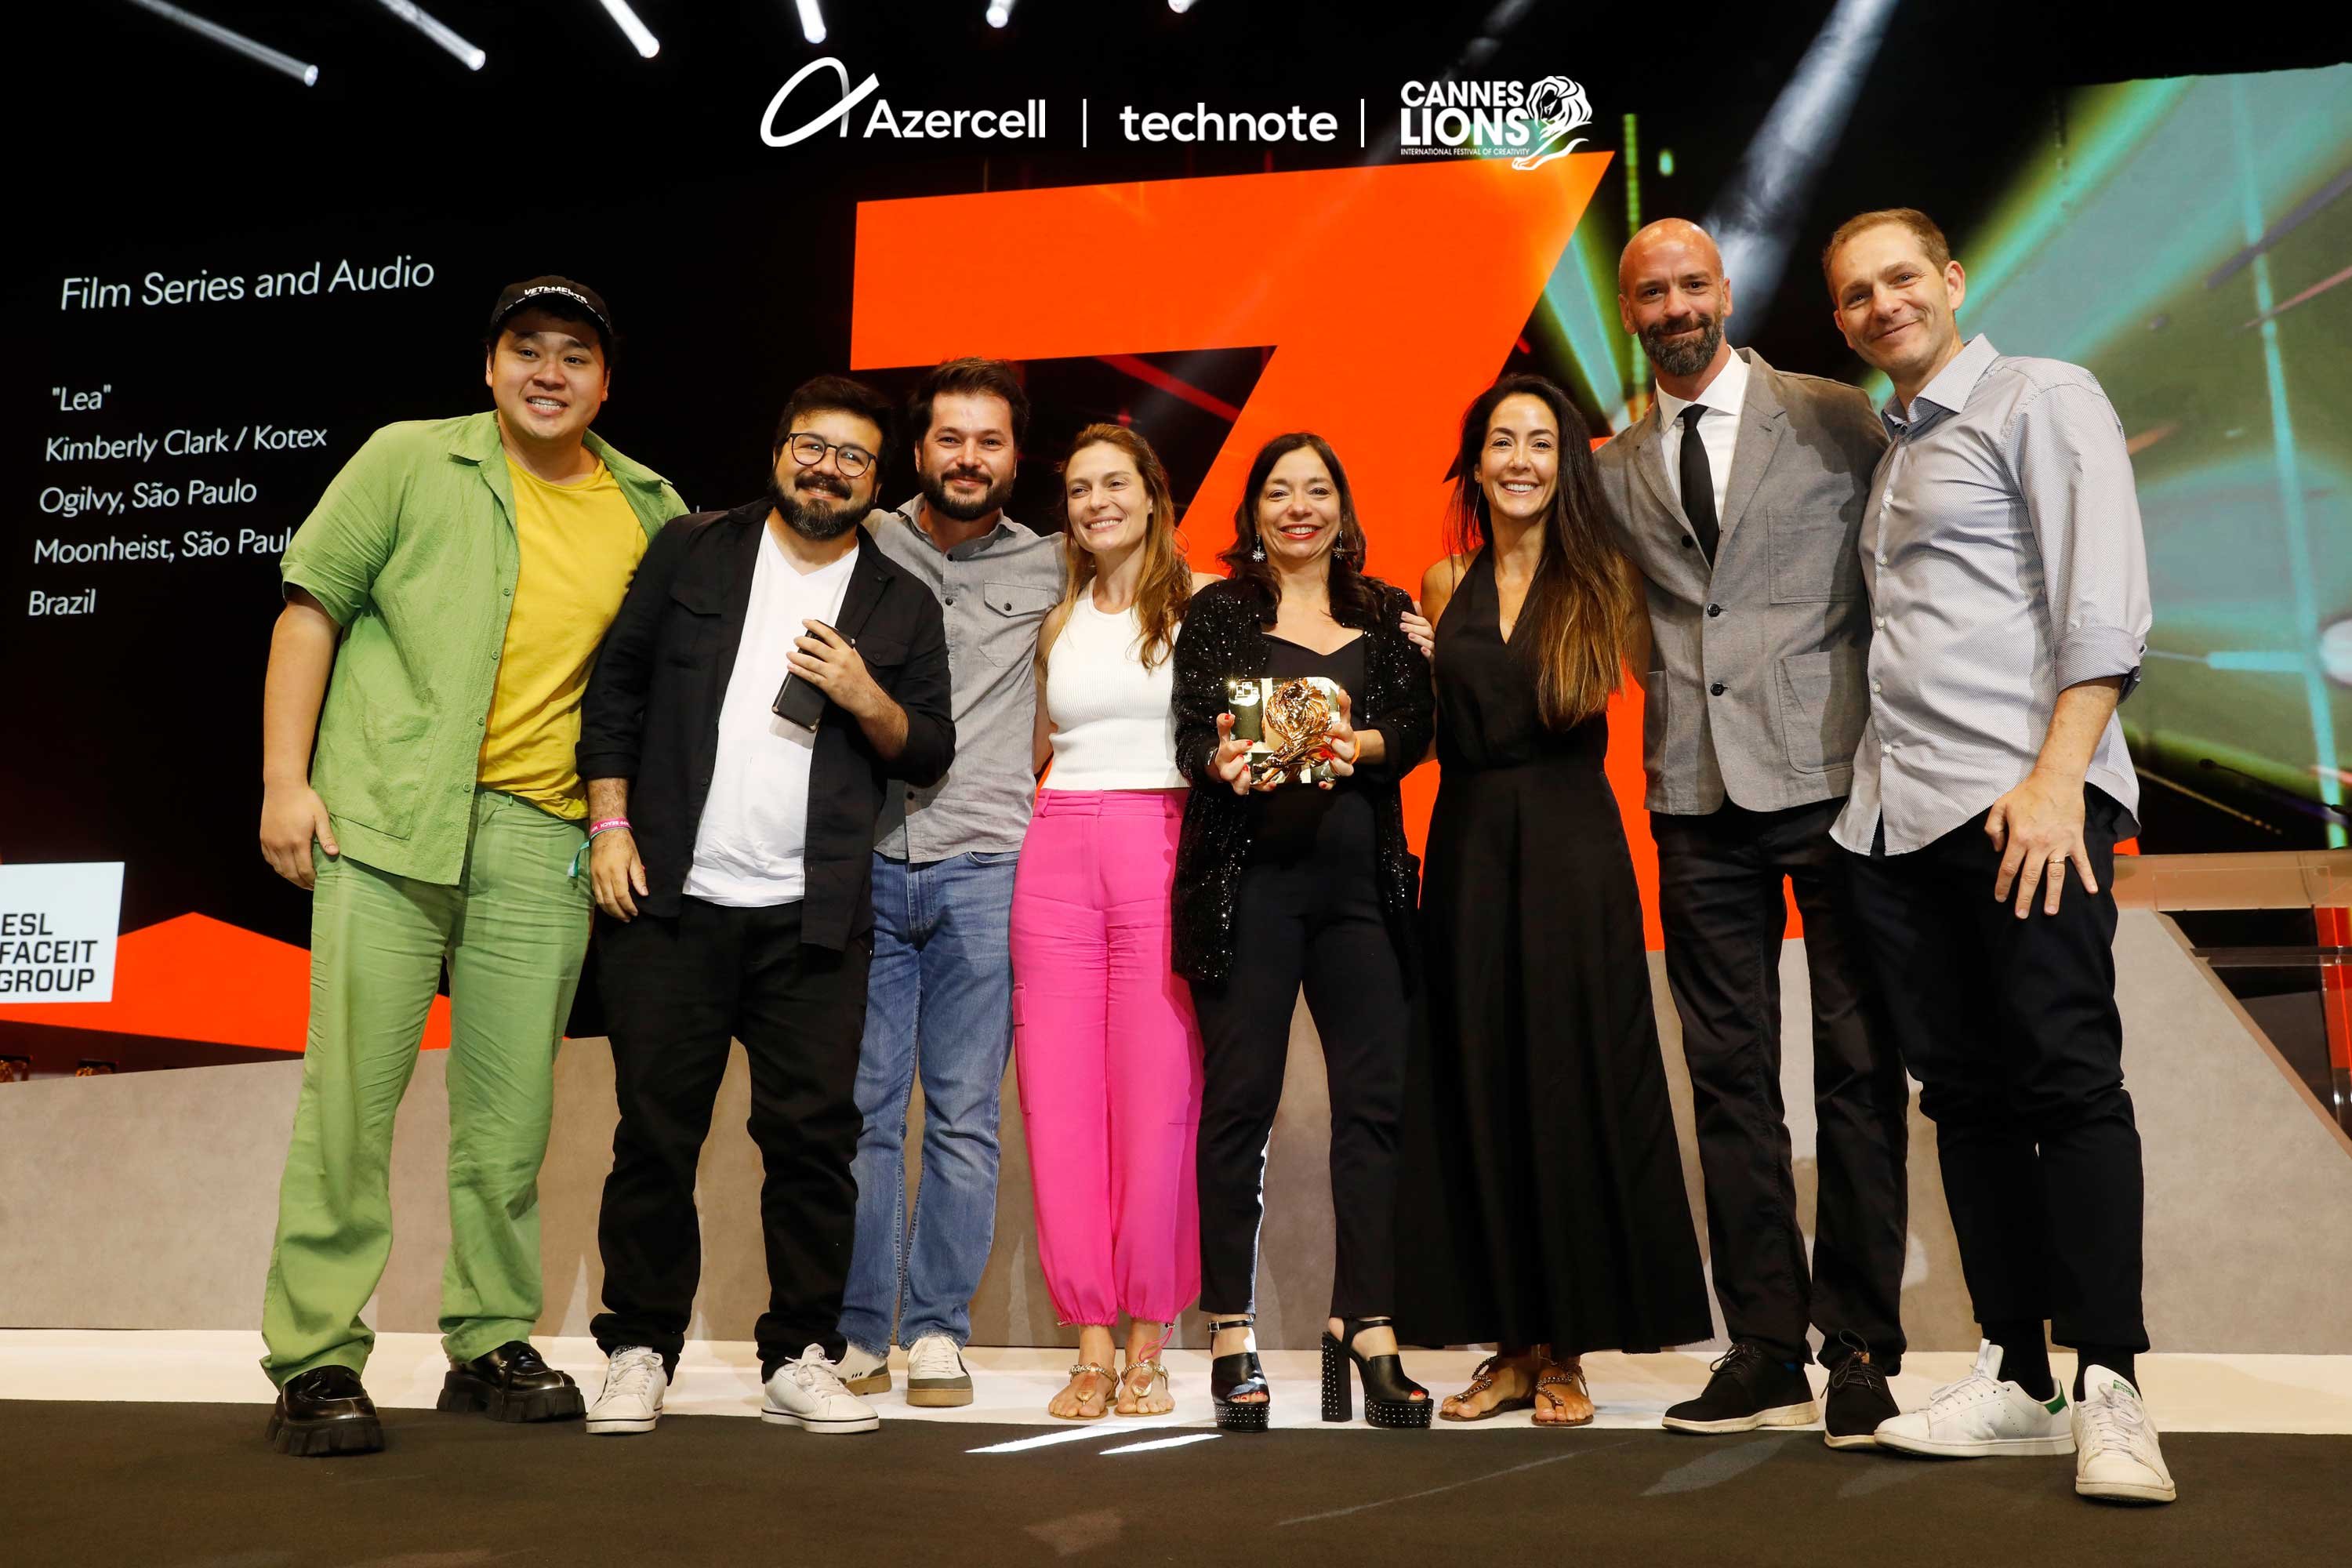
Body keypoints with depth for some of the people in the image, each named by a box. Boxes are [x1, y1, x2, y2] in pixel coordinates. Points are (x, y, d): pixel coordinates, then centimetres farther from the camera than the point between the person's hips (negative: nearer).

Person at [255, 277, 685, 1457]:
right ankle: (314, 1362, 7)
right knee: (352, 1090, -3)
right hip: (388, 818, -2)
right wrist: (284, 777, -5)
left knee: (510, 1108, 6)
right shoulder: (410, 461, 5)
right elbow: (311, 607, 4)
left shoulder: (651, 509, 12)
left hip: (543, 838, 3)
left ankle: (490, 1344, 19)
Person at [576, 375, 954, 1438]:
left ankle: (802, 1357, 15)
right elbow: (616, 684, 9)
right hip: (671, 903, 0)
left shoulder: (902, 606, 12)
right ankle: (639, 1352, 19)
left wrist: (865, 697, -9)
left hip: (814, 921, 1)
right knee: (655, 1133, 4)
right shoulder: (691, 552, 10)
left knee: (814, 1138, 1)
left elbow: (929, 753, 11)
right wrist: (610, 820, -1)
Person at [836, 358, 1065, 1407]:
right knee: (863, 1105, 1)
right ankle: (857, 1330, 14)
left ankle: (937, 1331, 15)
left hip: (984, 869, 0)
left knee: (964, 1116, 3)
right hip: (867, 861, 0)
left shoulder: (1048, 569, 10)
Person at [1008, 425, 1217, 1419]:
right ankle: (1091, 1342, 10)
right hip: (1057, 855, 4)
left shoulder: (1202, 601, 6)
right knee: (1059, 1100, 0)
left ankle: (1148, 1343, 11)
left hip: (1163, 847, -4)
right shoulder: (1057, 619, 18)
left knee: (1158, 1095, -3)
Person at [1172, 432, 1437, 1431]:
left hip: (1359, 873, 3)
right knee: (1238, 1103, -1)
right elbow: (1190, 735, 0)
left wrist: (1361, 744, -16)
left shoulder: (1384, 613, 17)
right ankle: (1231, 1338, 9)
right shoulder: (1217, 612, 10)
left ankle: (1367, 1329, 11)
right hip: (1246, 872, -2)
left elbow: (1416, 725, 5)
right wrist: (1224, 761, -22)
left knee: (1374, 1098, 0)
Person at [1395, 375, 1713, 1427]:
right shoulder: (1446, 584, 10)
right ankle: (1511, 1345, 17)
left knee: (1572, 1086, 1)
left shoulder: (1601, 582, 3)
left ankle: (1567, 1350, 13)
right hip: (1468, 851, 3)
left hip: (1571, 853, -2)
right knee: (1479, 1090, 5)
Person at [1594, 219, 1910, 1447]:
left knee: (1859, 1068, -1)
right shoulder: (1617, 471, 14)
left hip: (1832, 776, -3)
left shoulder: (1834, 420, 6)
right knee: (1730, 1078, 5)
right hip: (1698, 796, 3)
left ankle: (1862, 1353, 10)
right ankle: (1766, 1352, 14)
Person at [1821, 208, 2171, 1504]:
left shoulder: (2042, 399, 4)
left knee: (2067, 1082, -7)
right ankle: (2015, 1379, 13)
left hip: (2023, 799, -7)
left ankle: (2107, 1389, -1)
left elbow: (2104, 606, -8)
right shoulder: (1883, 450, 23)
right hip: (1895, 811, 7)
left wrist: (2057, 778, -18)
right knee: (1965, 1093, 6)